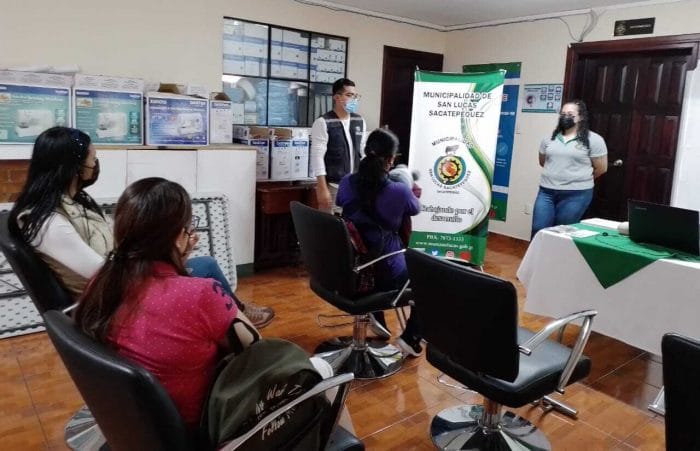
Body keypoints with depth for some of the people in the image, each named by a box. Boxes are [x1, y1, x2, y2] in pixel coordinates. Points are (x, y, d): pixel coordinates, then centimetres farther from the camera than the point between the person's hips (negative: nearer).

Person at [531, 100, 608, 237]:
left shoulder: (593, 140, -4)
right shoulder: (550, 138, 9)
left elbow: (601, 168, 1)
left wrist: (580, 178, 12)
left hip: (576, 194, -4)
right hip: (547, 192, 4)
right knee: (538, 230, 1)